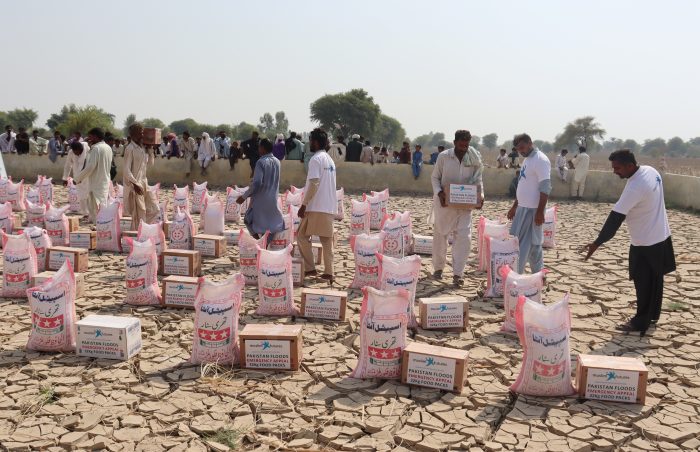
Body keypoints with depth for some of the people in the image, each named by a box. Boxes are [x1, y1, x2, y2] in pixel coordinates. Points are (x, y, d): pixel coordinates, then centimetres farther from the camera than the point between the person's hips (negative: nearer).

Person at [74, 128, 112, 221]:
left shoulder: (96, 148, -16)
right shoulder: (108, 148, 9)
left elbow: (90, 167, -21)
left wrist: (77, 179, -11)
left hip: (96, 184, -8)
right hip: (105, 183, 9)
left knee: (95, 210, -3)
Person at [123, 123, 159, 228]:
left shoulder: (143, 147, 9)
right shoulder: (130, 148, -13)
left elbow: (150, 164, 17)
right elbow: (127, 170, -16)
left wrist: (150, 149, 7)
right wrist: (135, 184, -21)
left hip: (144, 182, 8)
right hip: (134, 185, -8)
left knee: (154, 210, 10)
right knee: (139, 215, -2)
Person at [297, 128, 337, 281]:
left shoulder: (316, 159, -11)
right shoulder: (330, 160, 16)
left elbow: (313, 184, -19)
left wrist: (304, 204, -15)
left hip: (316, 207, -8)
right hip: (330, 207, 8)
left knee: (302, 235, 3)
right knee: (327, 240, 7)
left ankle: (310, 268, 1)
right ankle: (328, 273, 8)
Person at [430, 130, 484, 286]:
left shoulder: (474, 159, -1)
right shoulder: (443, 156, -6)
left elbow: (478, 180, 6)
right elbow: (435, 177, 0)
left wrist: (480, 195, -12)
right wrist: (439, 192, -17)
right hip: (444, 202, -1)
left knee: (464, 237, -9)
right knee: (440, 235, 10)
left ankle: (458, 273, -3)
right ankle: (438, 268, 28)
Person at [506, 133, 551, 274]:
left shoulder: (540, 160, -14)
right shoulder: (527, 160, 15)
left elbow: (545, 188, -19)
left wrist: (540, 211, -23)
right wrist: (514, 207, 22)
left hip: (533, 209, -10)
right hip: (523, 208, 10)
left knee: (524, 243, -5)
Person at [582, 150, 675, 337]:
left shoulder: (635, 187, -29)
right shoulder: (651, 171, -1)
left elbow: (615, 218, -29)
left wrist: (597, 243, -26)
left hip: (645, 243, -10)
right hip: (661, 236, 10)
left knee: (643, 284, 2)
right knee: (655, 280, 19)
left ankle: (641, 322, 13)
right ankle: (652, 315, 33)